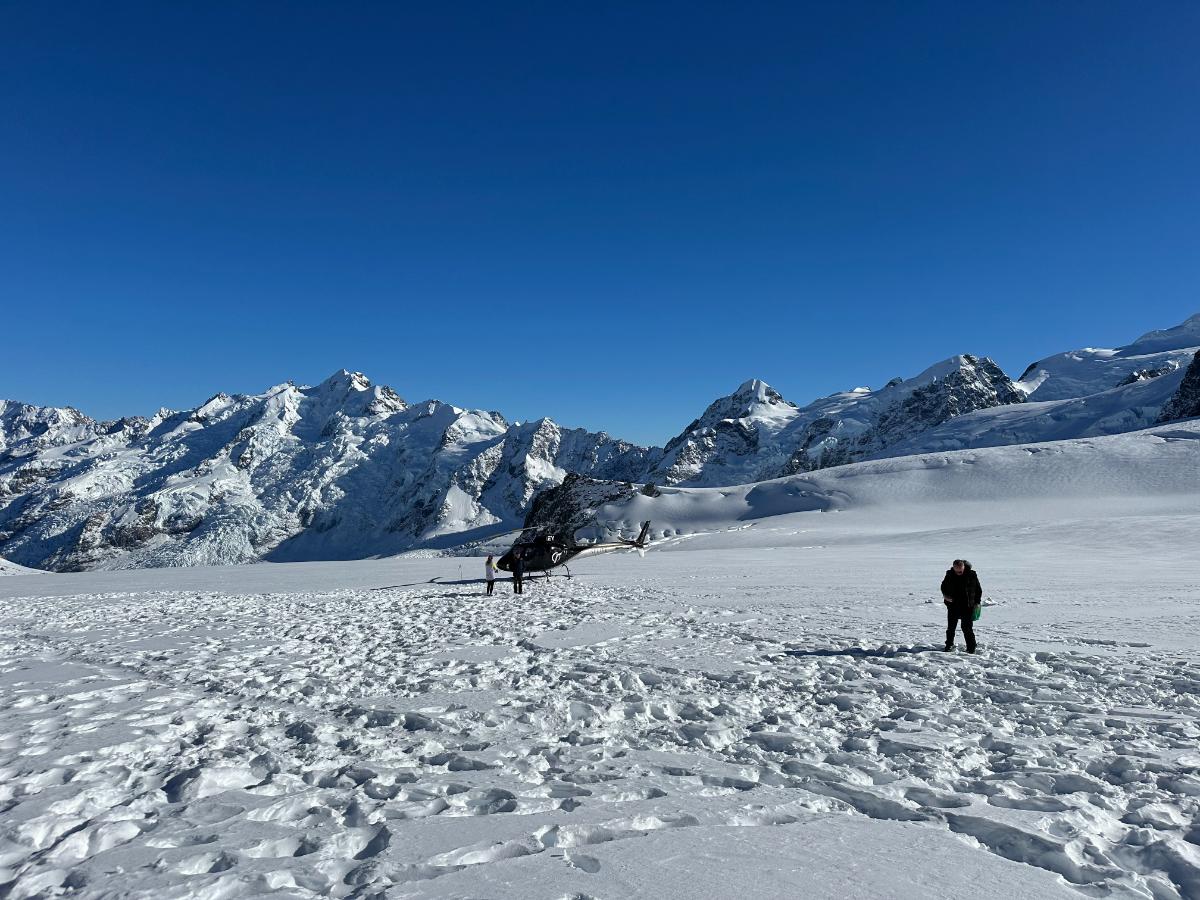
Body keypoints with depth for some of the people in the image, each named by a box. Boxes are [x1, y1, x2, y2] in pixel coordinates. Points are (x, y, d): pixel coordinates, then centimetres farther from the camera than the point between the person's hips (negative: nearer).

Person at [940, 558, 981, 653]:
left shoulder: (971, 575, -8)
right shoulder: (949, 575, -2)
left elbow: (978, 590, 3)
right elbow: (943, 586, 13)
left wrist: (977, 602, -3)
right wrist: (945, 595, -6)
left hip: (967, 607, -3)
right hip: (953, 605, 3)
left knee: (967, 628, -3)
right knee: (951, 627, 12)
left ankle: (971, 647, 8)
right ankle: (949, 645, 27)